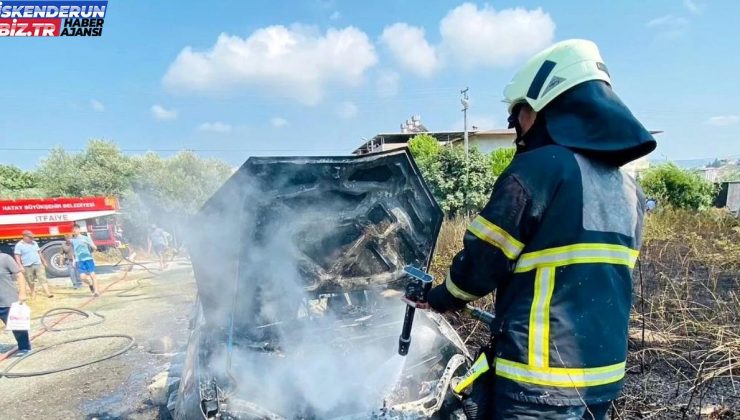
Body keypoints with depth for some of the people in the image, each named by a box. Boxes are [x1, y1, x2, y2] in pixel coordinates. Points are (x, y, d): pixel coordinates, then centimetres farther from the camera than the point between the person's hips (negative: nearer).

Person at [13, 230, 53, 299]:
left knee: (43, 279, -6)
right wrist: (20, 266, -16)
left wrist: (44, 261, 19)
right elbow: (17, 257, -9)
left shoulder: (34, 243, 10)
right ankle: (33, 293, 25)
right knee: (31, 281, 8)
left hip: (38, 264, 3)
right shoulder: (19, 245, -6)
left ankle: (48, 293, -11)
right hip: (27, 266, -3)